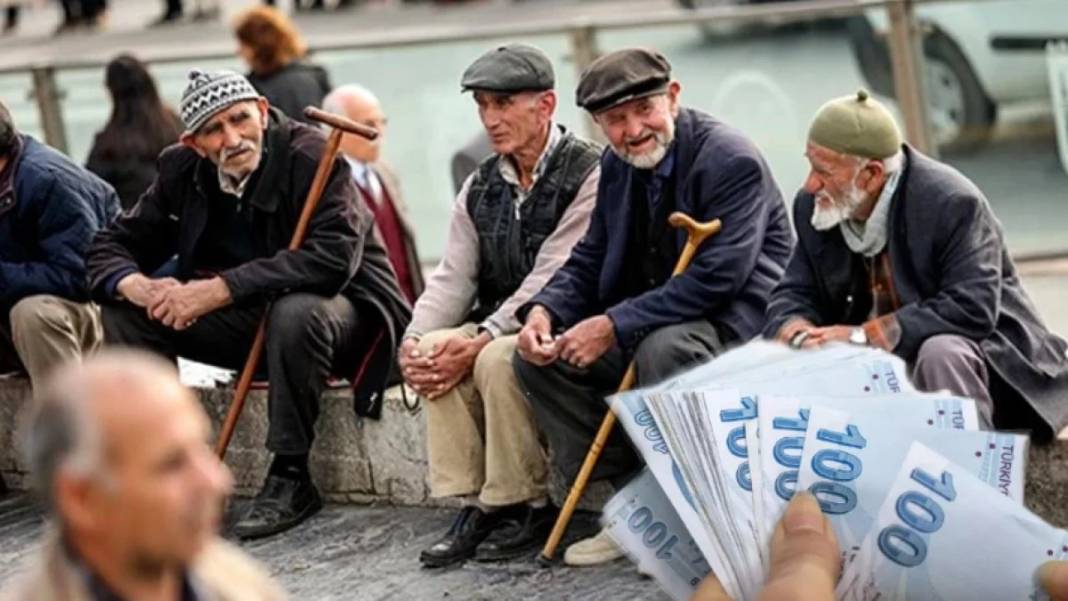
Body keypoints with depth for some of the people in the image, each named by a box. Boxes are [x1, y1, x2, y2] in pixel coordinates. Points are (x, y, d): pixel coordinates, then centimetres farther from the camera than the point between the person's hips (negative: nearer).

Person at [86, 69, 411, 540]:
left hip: (340, 306, -6)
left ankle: (290, 478, -24)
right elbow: (113, 244, 2)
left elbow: (333, 257, -35)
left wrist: (219, 289, -37)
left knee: (296, 314, -39)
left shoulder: (310, 156, -22)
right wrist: (139, 287, -24)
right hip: (248, 319, 6)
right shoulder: (183, 170, -3)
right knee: (125, 310, -8)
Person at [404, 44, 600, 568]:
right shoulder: (481, 187, 11)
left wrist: (480, 341, -27)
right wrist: (416, 340, -15)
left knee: (497, 359, -32)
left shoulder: (587, 175, -12)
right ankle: (473, 504, -15)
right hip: (499, 326, 7)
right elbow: (453, 277, 5)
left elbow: (551, 280, -20)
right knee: (437, 354, -21)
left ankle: (527, 506, -16)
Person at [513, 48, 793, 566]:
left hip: (735, 321, -8)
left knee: (662, 347, -38)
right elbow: (590, 260, 11)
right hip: (653, 322, 8)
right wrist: (543, 310, -11)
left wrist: (614, 326, -28)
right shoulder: (617, 166, 6)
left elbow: (717, 278, -26)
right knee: (539, 355, -5)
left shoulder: (732, 161, -18)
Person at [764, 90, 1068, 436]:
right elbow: (794, 295, 3)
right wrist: (801, 333, -23)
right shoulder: (814, 207, -3)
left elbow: (972, 309, -30)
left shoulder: (951, 203, -22)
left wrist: (863, 335, -32)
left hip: (977, 350, -6)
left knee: (940, 354, -38)